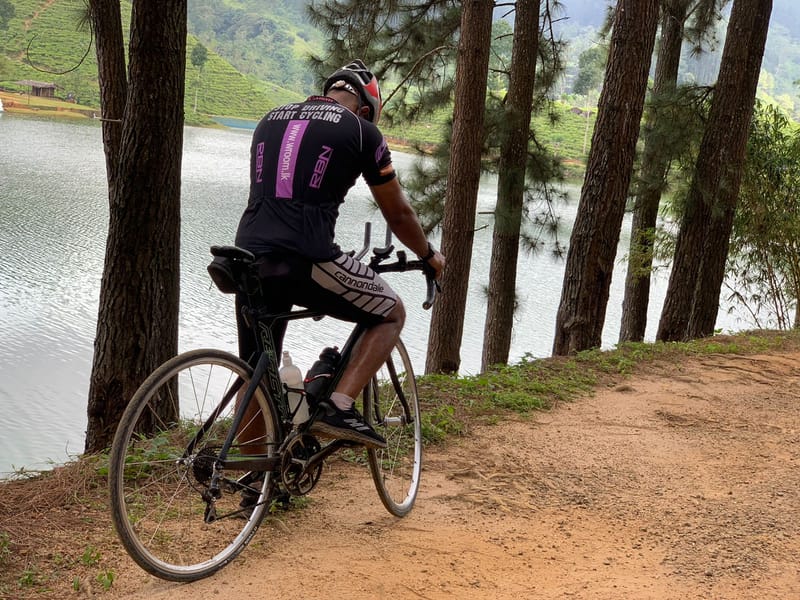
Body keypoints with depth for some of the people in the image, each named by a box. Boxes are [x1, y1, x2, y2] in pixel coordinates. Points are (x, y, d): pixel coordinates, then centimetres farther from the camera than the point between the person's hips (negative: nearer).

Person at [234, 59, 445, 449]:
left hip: (249, 257, 6)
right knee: (392, 314, 16)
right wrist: (429, 256, 33)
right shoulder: (360, 129, 8)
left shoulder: (270, 120, 24)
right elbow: (398, 214, 15)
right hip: (305, 259, -5)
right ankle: (338, 407, 1)